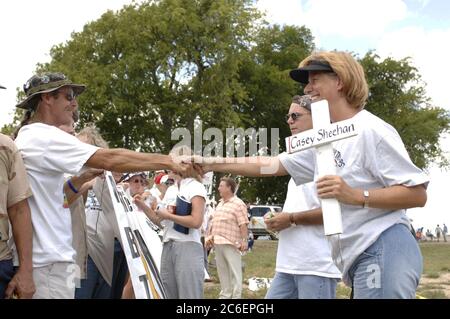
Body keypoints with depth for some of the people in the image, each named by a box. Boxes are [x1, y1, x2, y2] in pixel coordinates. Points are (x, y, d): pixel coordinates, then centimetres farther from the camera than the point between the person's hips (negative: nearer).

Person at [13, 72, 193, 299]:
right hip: (48, 260, -10)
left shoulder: (30, 137, 17)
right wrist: (168, 161, -17)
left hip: (43, 256, 10)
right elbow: (110, 159, -22)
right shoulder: (45, 136, -14)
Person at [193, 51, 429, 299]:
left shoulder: (370, 130, -10)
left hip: (383, 251, -9)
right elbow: (272, 164, 15)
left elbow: (417, 194, -14)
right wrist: (213, 164, 10)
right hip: (359, 256, 9)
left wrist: (354, 195, -24)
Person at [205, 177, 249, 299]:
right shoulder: (220, 204, 18)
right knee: (222, 271, 14)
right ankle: (225, 295, 24)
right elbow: (213, 222, 23)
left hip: (230, 243, -8)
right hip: (217, 243, 9)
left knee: (234, 272, -3)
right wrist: (209, 236, 18)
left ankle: (236, 296, 0)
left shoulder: (238, 204, -8)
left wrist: (244, 241, -21)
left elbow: (243, 225, -15)